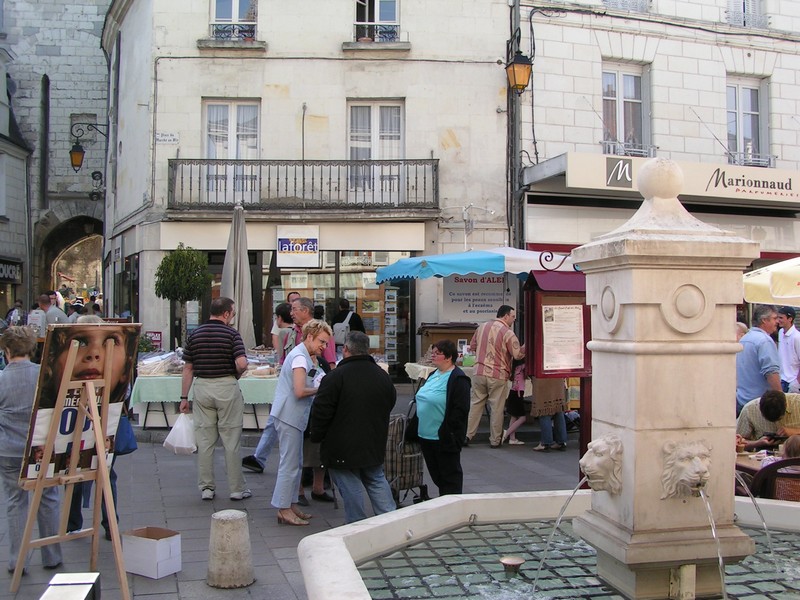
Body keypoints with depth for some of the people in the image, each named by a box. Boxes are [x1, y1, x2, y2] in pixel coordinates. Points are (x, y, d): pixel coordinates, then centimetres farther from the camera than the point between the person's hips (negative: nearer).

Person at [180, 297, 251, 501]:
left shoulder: (195, 334, 6)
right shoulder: (231, 333, -6)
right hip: (227, 387, -3)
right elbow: (242, 363, -18)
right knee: (231, 440, 4)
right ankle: (236, 489, 10)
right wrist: (236, 376, 3)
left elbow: (188, 369, 7)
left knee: (204, 440, 8)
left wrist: (184, 397, 11)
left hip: (202, 387, 4)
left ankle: (206, 488, 13)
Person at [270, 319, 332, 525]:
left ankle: (291, 505, 22)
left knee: (294, 463, 15)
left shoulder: (302, 355, 16)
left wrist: (317, 387, 5)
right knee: (290, 464, -5)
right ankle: (284, 510, 1)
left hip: (292, 417, 11)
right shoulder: (300, 357, -16)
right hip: (289, 416, -11)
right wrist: (320, 389, -10)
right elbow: (299, 392, -23)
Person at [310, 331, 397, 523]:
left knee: (351, 487, 3)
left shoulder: (336, 376, -16)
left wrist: (317, 436, 0)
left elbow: (321, 412, -15)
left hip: (342, 448, -6)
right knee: (377, 481, 18)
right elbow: (391, 404, 18)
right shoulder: (383, 376, 5)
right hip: (374, 447, 6)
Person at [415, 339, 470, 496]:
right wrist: (419, 427, 15)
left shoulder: (458, 379, -14)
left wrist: (448, 432, -20)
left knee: (449, 474, 3)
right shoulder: (433, 375, 13)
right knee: (435, 474, 17)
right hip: (426, 436, 9)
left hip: (445, 439, -9)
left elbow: (461, 410, -18)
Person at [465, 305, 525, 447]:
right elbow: (518, 355, -10)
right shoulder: (508, 333, -11)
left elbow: (472, 346, 18)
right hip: (498, 376, -5)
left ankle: (467, 435, 10)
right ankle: (495, 440, 12)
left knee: (476, 404, 11)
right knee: (497, 408, 5)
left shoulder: (482, 327, 8)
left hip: (479, 372, 5)